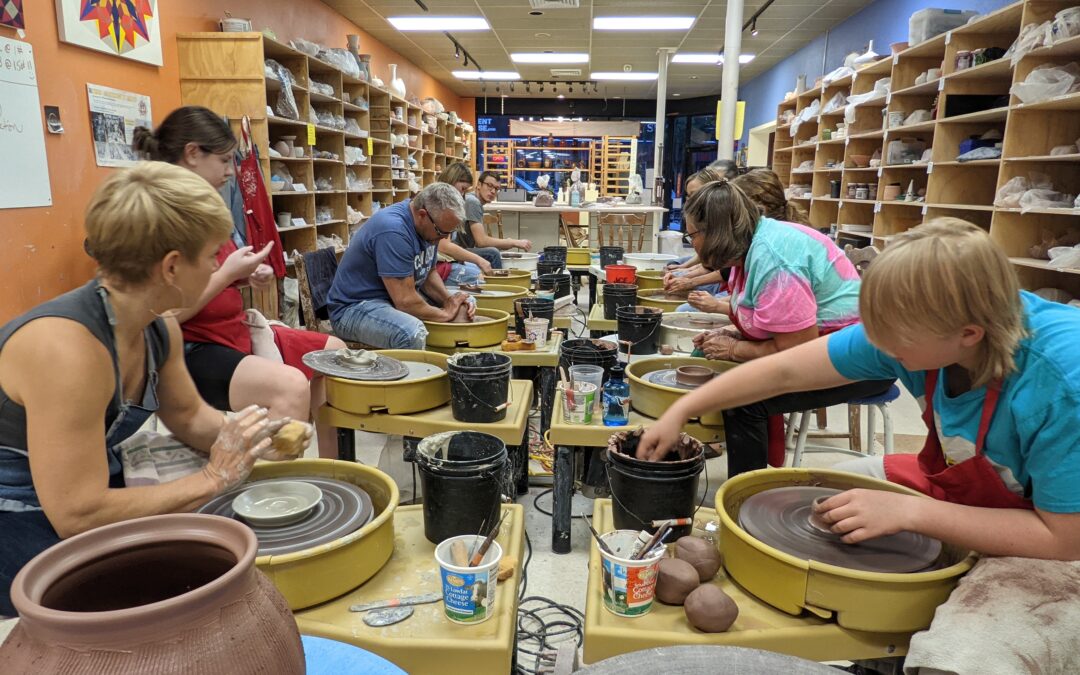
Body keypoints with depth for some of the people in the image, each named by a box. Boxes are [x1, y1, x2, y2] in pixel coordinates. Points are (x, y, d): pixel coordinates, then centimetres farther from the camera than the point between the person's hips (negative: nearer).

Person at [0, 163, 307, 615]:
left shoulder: (160, 327, -6)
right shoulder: (66, 347, -31)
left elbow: (188, 416, 11)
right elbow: (79, 518, -30)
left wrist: (248, 440, -8)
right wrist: (211, 478, -24)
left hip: (95, 498, 8)